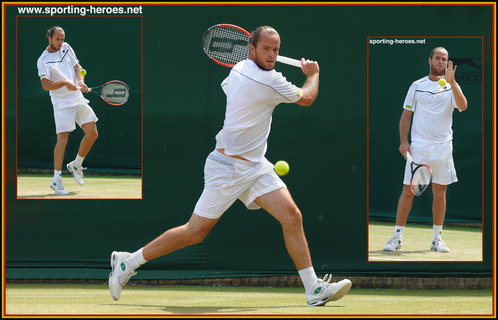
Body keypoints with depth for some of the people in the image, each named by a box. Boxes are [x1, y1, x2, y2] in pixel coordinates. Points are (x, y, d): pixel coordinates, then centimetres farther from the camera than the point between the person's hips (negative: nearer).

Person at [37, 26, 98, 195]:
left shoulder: (66, 48, 11)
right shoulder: (43, 60, -7)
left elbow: (78, 67, 12)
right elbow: (46, 85, -13)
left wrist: (80, 81, -7)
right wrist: (65, 82, -24)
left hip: (78, 99, 6)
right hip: (62, 103, -6)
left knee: (92, 133, 1)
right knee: (62, 138, -12)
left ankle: (76, 165, 22)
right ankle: (56, 180, -7)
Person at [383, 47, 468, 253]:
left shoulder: (451, 86, 6)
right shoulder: (417, 86, 7)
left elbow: (463, 106, -13)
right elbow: (406, 116, 8)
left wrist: (451, 82, -22)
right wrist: (403, 141, -2)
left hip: (442, 147, 1)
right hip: (418, 147, -1)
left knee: (440, 192, 5)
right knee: (408, 190, -4)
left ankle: (437, 238, 14)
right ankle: (397, 237, 1)